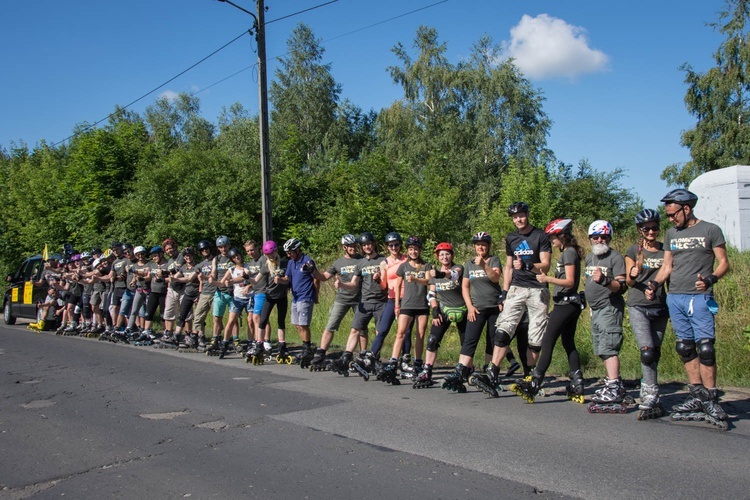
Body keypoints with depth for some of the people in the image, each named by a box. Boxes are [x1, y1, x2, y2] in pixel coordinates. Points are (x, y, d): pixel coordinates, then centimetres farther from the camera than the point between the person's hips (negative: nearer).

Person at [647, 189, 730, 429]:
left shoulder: (710, 230, 1)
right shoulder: (671, 234, 16)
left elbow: (723, 263, -1)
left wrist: (710, 279, -20)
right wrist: (654, 284, -1)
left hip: (700, 297, -5)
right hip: (675, 297, 6)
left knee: (705, 348, -11)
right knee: (685, 349, 7)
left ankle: (710, 400, -3)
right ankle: (697, 397, 14)